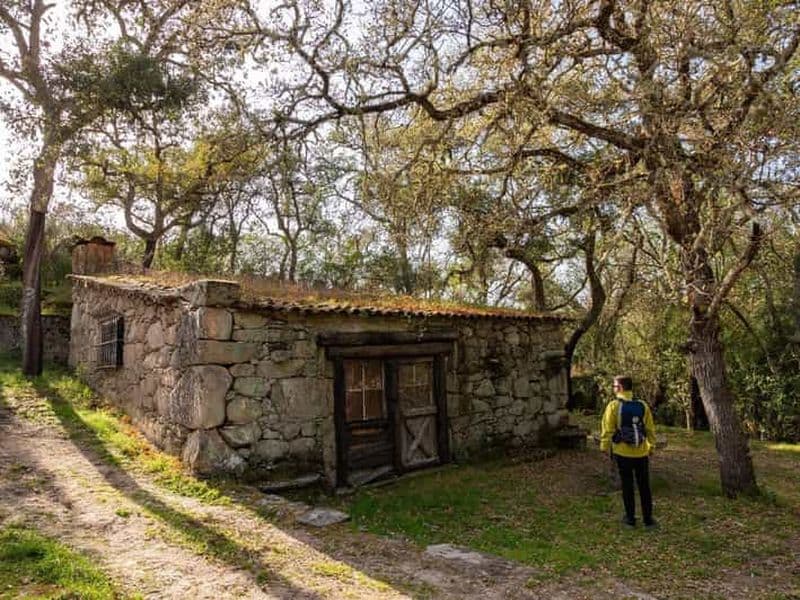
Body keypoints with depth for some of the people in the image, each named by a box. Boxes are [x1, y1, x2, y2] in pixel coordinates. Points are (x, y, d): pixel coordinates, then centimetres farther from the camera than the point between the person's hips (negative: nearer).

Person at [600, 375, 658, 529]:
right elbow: (650, 429, 3)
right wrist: (651, 446, 16)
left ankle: (630, 519, 18)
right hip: (641, 453, 3)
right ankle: (648, 519, 19)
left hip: (623, 453, -2)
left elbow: (608, 430, -11)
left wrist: (605, 447, 0)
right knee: (644, 486, 13)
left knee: (627, 486, 10)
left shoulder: (614, 406, -12)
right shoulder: (643, 406, -2)